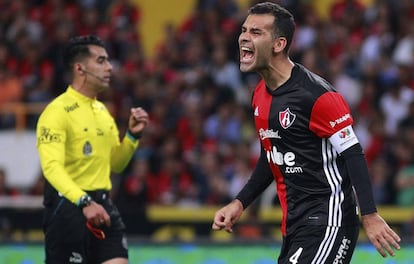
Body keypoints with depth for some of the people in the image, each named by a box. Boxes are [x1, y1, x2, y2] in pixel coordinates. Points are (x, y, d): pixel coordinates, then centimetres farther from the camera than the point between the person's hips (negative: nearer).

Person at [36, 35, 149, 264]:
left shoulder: (102, 110, 16)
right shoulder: (57, 111, -11)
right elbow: (52, 166, -23)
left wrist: (132, 134, 6)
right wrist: (84, 202, -36)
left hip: (102, 205, 8)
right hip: (68, 207, -7)